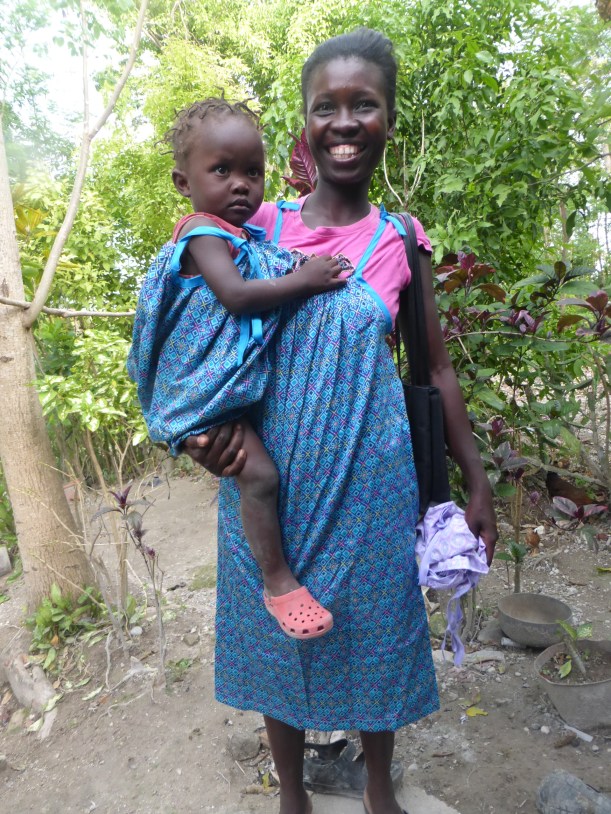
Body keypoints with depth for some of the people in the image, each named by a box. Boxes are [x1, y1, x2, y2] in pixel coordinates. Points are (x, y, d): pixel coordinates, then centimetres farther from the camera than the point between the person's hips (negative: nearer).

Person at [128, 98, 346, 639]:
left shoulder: (245, 233, 13)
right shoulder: (205, 235, -15)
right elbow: (236, 294, -28)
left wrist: (306, 267, 7)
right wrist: (303, 280, -24)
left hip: (242, 382, 10)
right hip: (207, 391, -10)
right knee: (259, 474, -16)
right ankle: (279, 583, 0)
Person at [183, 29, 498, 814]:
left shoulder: (400, 242, 0)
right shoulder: (261, 224, 1)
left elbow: (437, 371, 4)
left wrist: (477, 482, 4)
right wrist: (206, 423, -11)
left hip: (367, 477, 0)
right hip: (270, 474, 1)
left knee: (370, 628, 15)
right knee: (277, 631, 15)